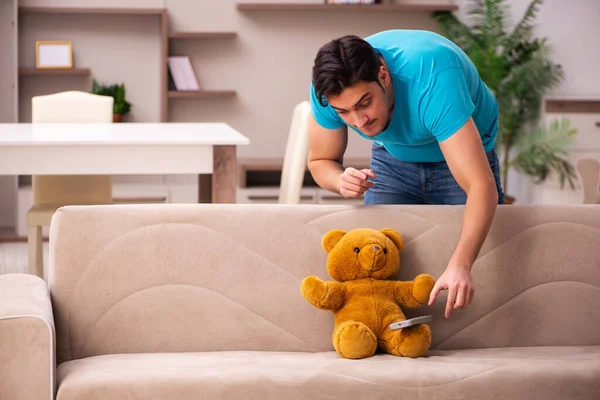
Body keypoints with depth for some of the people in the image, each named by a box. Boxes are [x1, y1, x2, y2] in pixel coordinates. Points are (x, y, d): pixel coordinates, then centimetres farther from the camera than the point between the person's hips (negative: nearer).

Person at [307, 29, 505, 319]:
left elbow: (482, 187, -49)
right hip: (394, 157, 3)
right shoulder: (330, 87, -29)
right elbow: (320, 162, -11)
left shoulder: (432, 79, -44)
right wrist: (341, 181, -35)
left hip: (462, 151, -3)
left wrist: (460, 265, -62)